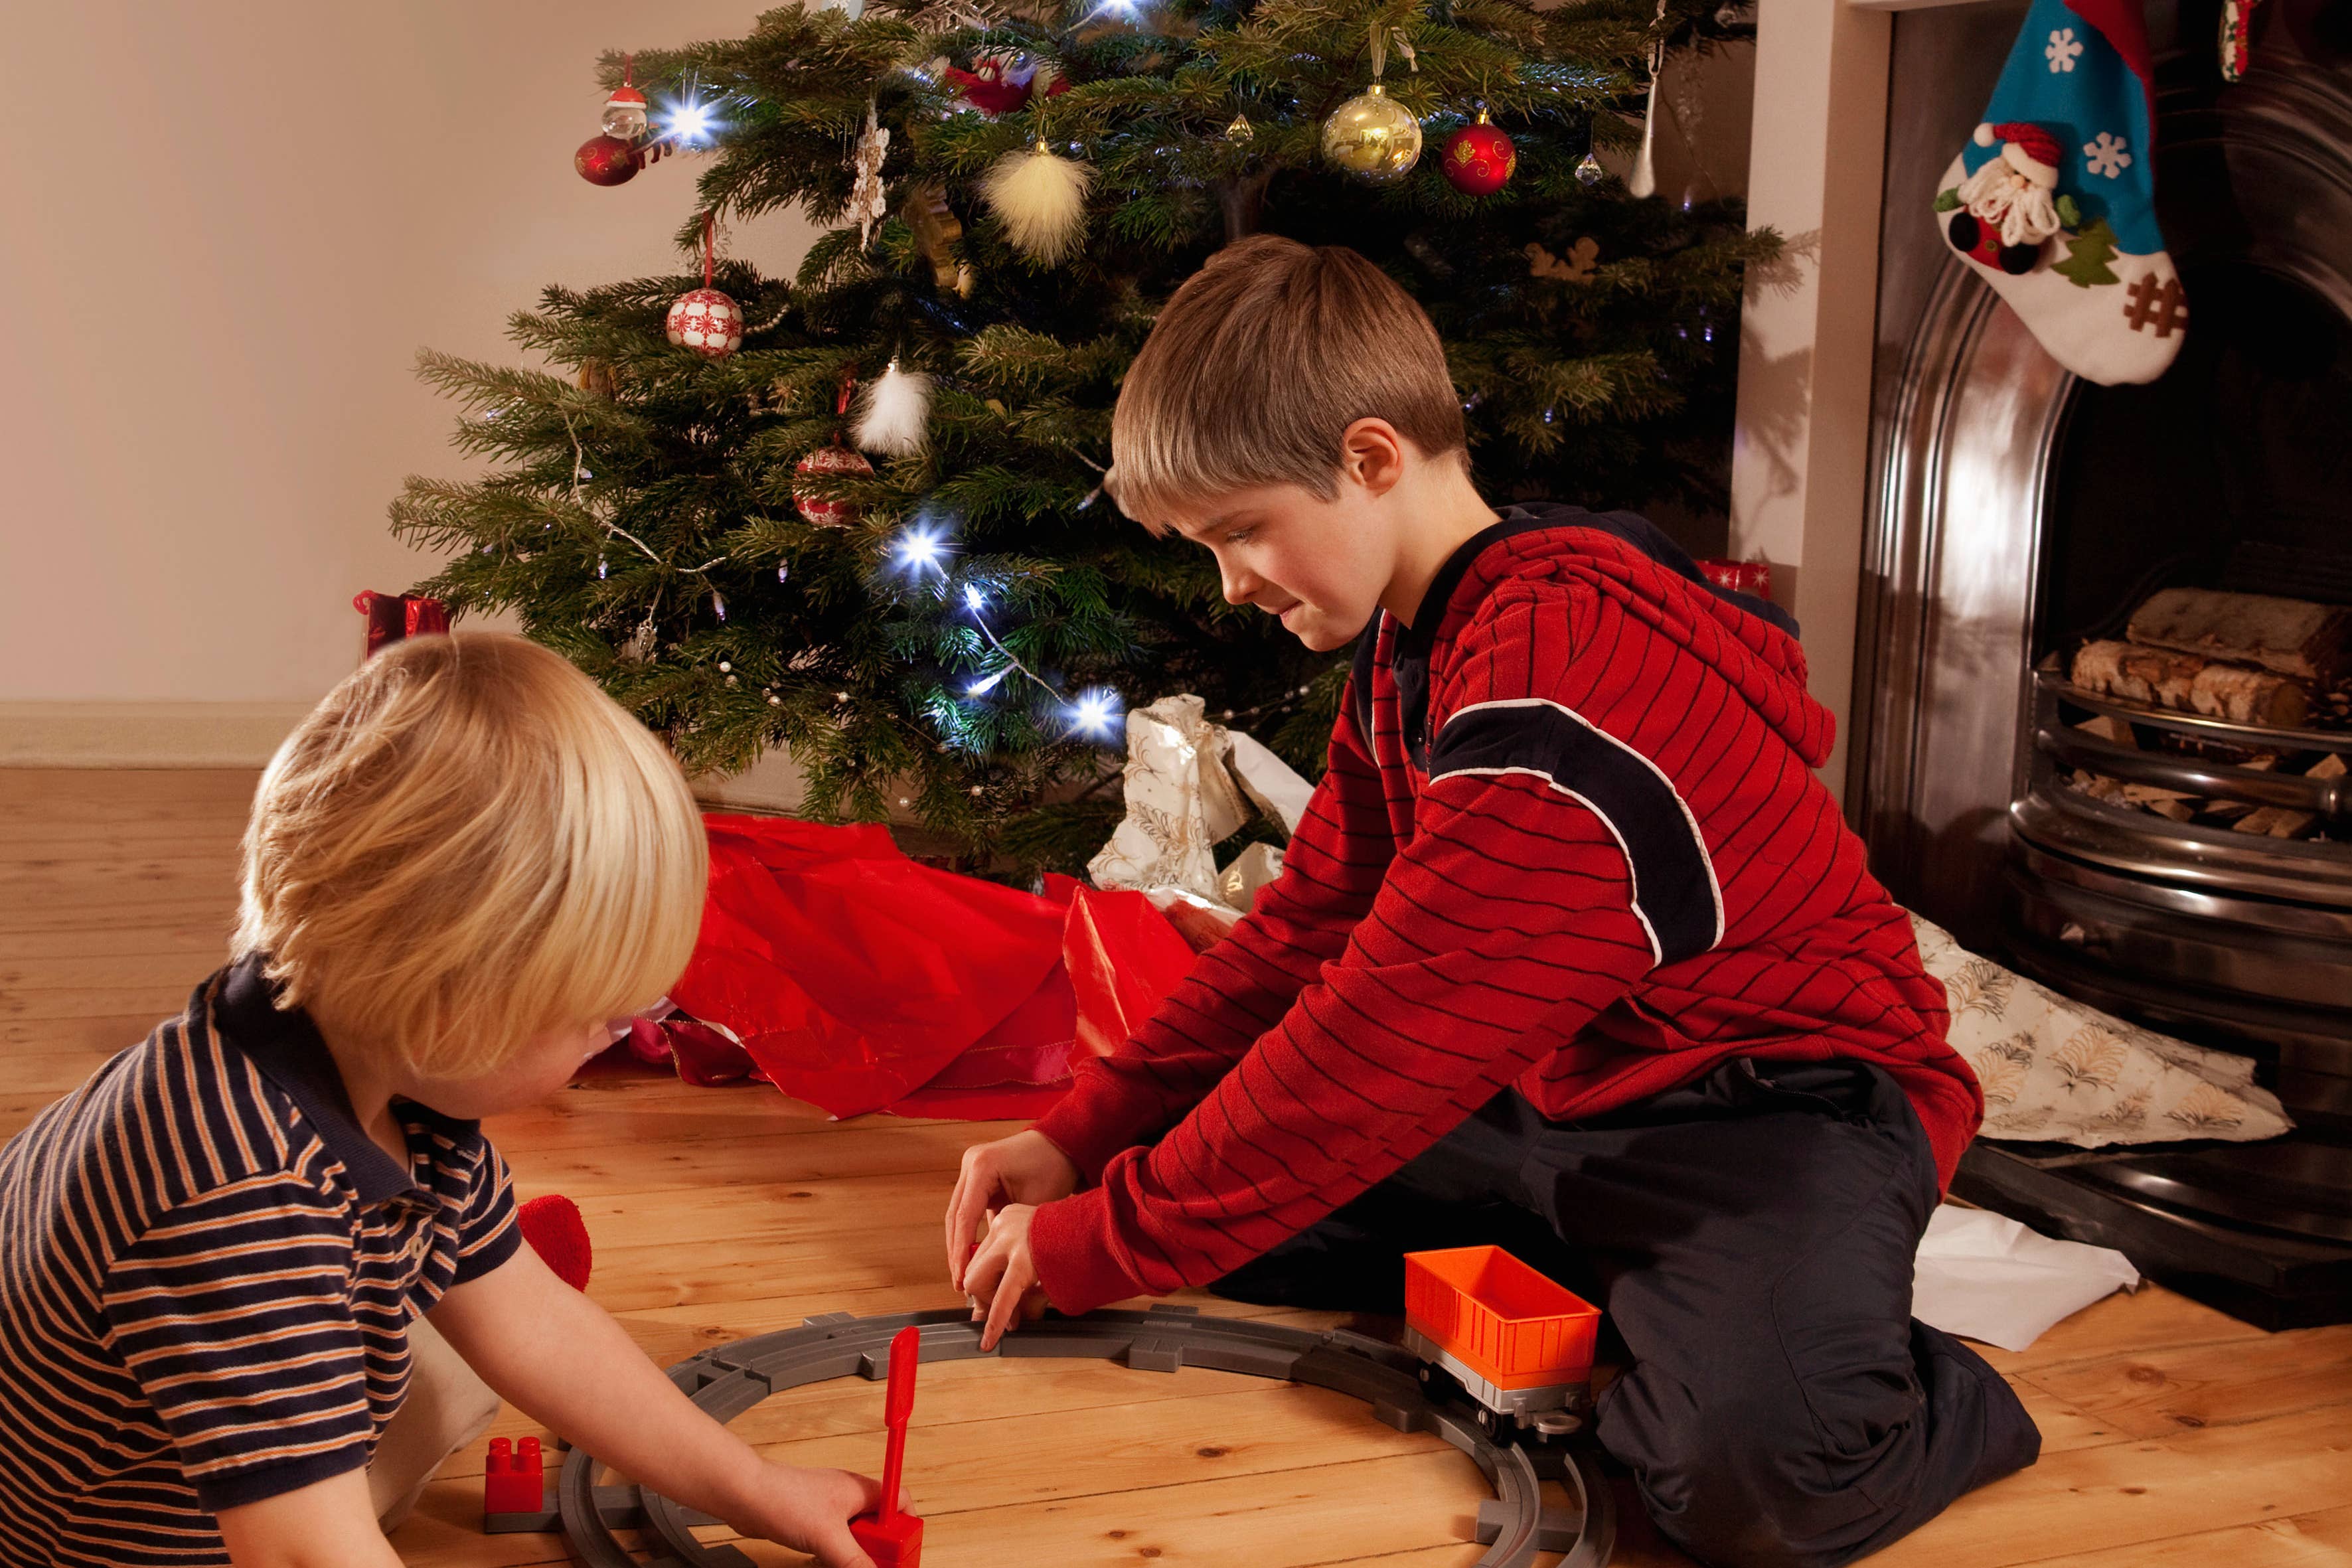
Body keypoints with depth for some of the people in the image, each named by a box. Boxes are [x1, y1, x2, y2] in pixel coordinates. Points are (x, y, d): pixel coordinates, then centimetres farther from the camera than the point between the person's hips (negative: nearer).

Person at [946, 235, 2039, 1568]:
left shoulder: (1563, 677, -27)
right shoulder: (1408, 652, 7)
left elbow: (1388, 1035, -28)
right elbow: (1307, 929, 10)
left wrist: (1094, 1243, -20)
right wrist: (1085, 1140, -1)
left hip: (1776, 1096, -9)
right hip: (1552, 1093, 10)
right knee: (1206, 1161, 0)